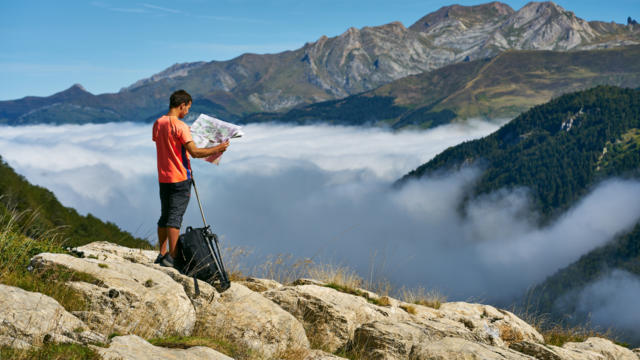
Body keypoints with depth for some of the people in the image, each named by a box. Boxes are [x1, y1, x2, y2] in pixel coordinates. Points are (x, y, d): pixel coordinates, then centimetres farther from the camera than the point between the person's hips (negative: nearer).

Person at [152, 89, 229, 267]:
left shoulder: (158, 123, 7)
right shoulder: (180, 126, -16)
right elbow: (194, 152, -22)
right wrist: (217, 149, -11)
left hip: (163, 178, 7)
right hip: (180, 178, -7)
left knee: (165, 216, 14)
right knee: (175, 217, -5)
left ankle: (162, 254, 17)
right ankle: (172, 257, -6)